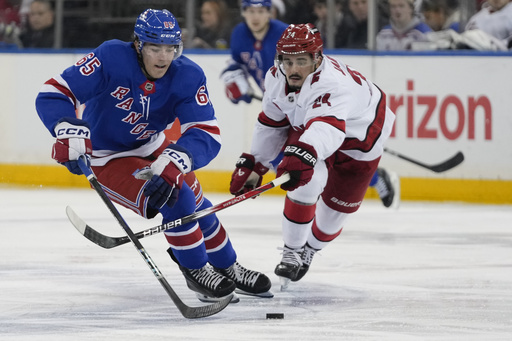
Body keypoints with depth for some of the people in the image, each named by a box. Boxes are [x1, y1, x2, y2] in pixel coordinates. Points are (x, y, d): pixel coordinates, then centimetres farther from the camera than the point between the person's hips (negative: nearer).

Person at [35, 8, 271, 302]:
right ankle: (195, 271, 2)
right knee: (176, 200, -21)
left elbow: (207, 134, -28)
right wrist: (69, 130, -50)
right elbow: (54, 93, -30)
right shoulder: (112, 58, -29)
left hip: (152, 147, 5)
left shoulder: (188, 76, -20)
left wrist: (176, 161, -49)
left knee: (198, 207, 13)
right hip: (108, 158, -5)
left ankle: (229, 269, 39)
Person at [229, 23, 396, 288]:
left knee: (338, 206, 7)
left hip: (359, 137, -4)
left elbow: (327, 128, -64)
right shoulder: (277, 78, -21)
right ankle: (292, 251, -7)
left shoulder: (332, 83, -45)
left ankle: (311, 248, 37)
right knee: (304, 183, -23)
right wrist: (253, 163, 1)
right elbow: (272, 123, -2)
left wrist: (303, 154, -82)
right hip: (306, 128, 4)